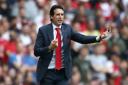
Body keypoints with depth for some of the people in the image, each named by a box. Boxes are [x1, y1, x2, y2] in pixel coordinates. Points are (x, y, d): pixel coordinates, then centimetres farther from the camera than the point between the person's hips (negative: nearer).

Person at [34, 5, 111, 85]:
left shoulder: (67, 28, 4)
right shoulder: (43, 30, -5)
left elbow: (82, 38, -6)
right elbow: (36, 51, -9)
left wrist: (99, 38, -21)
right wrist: (49, 47, -27)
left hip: (63, 72, 2)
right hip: (47, 72, -2)